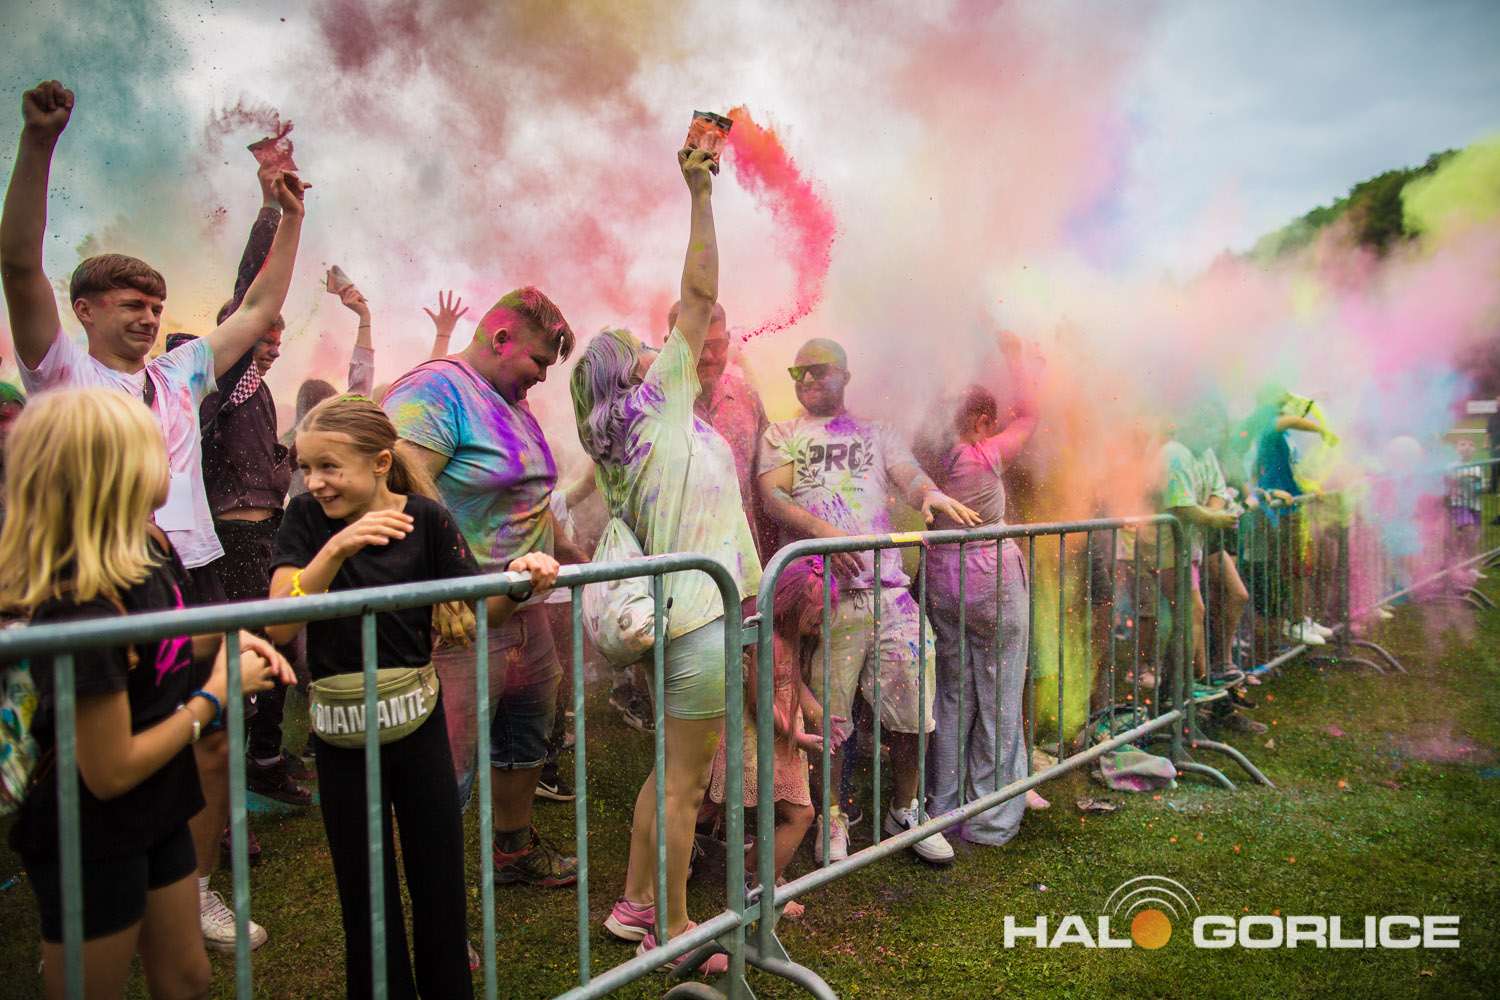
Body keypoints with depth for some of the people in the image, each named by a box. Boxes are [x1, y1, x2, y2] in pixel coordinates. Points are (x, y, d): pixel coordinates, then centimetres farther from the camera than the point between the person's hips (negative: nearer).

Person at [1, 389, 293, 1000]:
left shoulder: (150, 549, -4)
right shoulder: (81, 608, -31)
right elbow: (110, 772, -26)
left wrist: (226, 640, -3)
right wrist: (216, 695, -17)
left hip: (157, 817, 8)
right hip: (91, 844, -8)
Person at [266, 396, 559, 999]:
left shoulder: (424, 518, -8)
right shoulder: (308, 520, -8)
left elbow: (481, 611, -4)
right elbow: (279, 626, -21)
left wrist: (518, 582, -25)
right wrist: (336, 549, -34)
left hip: (418, 720, 0)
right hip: (343, 729, 0)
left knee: (440, 875, 10)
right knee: (365, 887, 11)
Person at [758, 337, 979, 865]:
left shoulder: (875, 432, 21)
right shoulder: (781, 435, 14)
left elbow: (909, 475, 5)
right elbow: (773, 496, -3)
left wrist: (932, 494, -21)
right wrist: (821, 530, -22)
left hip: (887, 584, 2)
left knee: (911, 704, 2)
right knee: (827, 714, -1)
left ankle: (905, 808, 24)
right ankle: (832, 818, 19)